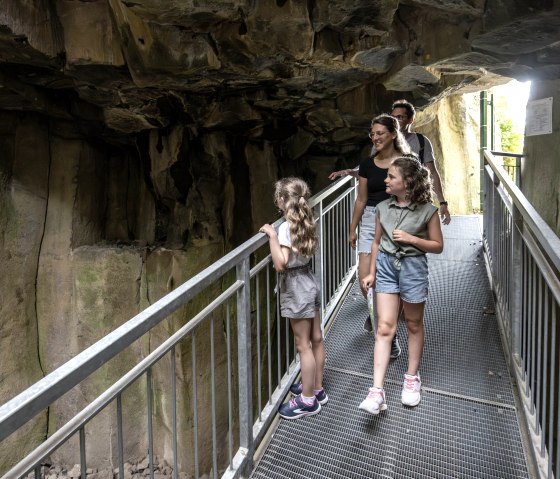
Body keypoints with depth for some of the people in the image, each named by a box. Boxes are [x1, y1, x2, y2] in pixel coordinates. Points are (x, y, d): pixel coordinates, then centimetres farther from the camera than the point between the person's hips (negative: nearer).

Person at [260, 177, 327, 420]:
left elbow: (280, 264, -28)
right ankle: (317, 389, 33)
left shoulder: (285, 228, -21)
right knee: (316, 339, 16)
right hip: (309, 284, 9)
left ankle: (307, 400, 17)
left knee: (303, 345, 3)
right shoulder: (305, 223, 3)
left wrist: (272, 236, -26)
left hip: (296, 290, -8)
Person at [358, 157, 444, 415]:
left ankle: (412, 378, 35)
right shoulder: (382, 208, 1)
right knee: (384, 327, -3)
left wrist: (411, 239, -17)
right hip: (386, 266, 2)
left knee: (414, 325, 14)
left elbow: (438, 246, -2)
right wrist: (372, 272, 7)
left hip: (413, 267, -2)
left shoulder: (427, 211, -9)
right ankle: (377, 390, -3)